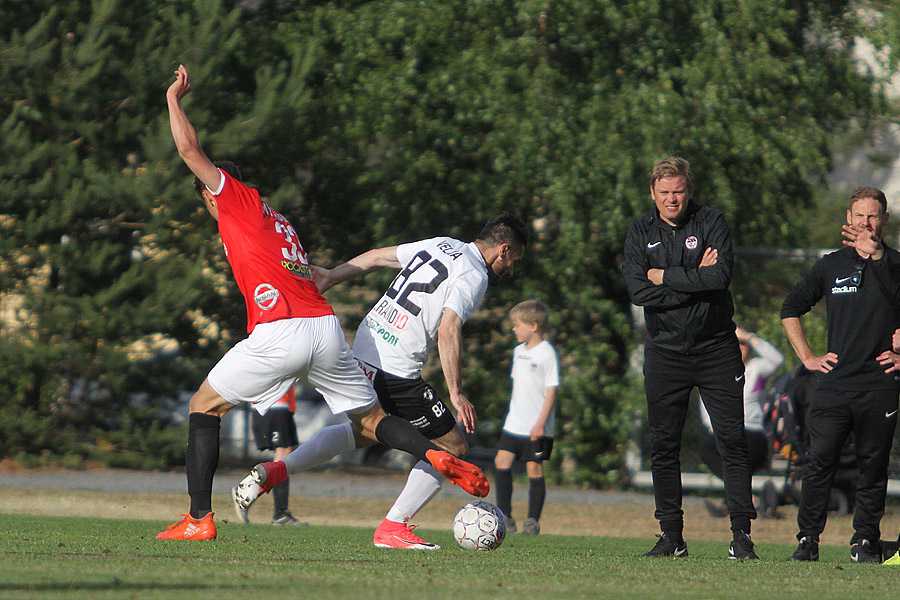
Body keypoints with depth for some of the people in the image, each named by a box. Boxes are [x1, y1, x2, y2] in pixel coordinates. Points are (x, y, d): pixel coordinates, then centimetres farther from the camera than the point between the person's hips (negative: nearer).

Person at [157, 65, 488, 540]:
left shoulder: (239, 200, 10)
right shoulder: (276, 220, 30)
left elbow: (189, 149, 5)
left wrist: (174, 98, 21)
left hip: (279, 331, -7)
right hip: (327, 329, 7)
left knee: (204, 407, 9)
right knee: (369, 421, 14)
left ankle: (199, 519, 2)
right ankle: (434, 456, -14)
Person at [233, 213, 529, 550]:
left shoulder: (441, 245, 14)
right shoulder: (474, 277, -10)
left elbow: (376, 257, 20)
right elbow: (448, 331, -22)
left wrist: (331, 278, 28)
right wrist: (456, 393, -22)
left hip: (362, 351, 9)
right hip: (395, 372, -9)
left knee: (362, 432, 30)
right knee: (454, 448, 3)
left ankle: (275, 470, 16)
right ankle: (392, 529, 2)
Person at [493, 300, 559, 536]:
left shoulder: (546, 353, -11)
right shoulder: (519, 351, 12)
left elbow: (551, 390, -13)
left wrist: (541, 422, -17)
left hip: (537, 428, -7)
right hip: (514, 423, 7)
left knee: (534, 469, -4)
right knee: (502, 462, -1)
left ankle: (533, 520, 5)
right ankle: (505, 517, 5)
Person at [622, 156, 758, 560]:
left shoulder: (711, 223, -1)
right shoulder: (640, 233, 5)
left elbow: (721, 276, -17)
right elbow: (638, 291, -9)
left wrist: (664, 276, -12)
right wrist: (695, 279, -13)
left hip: (716, 348, -2)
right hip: (665, 352, 2)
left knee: (732, 441, -6)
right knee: (663, 446, 3)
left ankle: (741, 534, -4)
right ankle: (672, 537, 10)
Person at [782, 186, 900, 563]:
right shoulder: (832, 265, 15)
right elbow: (790, 308, 23)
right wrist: (807, 357, 13)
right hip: (834, 383, 1)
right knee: (819, 461, -9)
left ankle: (865, 542, 12)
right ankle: (807, 541, -5)